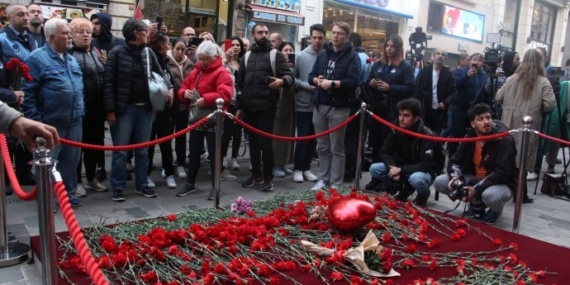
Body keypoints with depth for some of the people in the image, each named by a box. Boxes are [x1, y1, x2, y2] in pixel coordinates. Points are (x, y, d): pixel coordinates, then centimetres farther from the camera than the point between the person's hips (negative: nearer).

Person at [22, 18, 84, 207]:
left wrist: (81, 111, 16)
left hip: (74, 122, 6)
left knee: (71, 161, 13)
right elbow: (28, 92, -11)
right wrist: (34, 121, -14)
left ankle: (69, 193, 27)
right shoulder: (37, 58, -8)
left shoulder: (71, 60, 15)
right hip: (51, 124, -6)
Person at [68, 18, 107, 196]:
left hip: (97, 107, 6)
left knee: (95, 143, 14)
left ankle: (91, 179, 29)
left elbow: (105, 77, 18)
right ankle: (77, 182, 17)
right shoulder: (69, 54, -6)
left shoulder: (96, 53, 14)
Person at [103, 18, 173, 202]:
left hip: (145, 108, 5)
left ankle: (142, 185, 24)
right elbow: (109, 82, -9)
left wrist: (169, 87, -6)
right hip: (124, 108, -5)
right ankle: (118, 188, 14)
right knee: (120, 150, 3)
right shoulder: (117, 52, -6)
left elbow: (160, 74, 16)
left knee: (142, 150, 13)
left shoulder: (148, 53, 8)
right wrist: (110, 110, -14)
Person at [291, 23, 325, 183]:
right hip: (303, 104, -2)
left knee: (313, 139, 11)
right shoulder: (300, 56, -3)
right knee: (302, 138, 2)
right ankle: (298, 169, 14)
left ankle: (306, 168, 23)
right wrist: (308, 86, -14)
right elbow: (292, 78, -5)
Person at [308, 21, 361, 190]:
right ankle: (323, 179, 22)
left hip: (339, 108, -5)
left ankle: (335, 184, 8)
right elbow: (311, 76, 13)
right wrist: (318, 81, -9)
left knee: (337, 148, 2)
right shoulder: (322, 54, 15)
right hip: (320, 106, 5)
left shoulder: (352, 57, -2)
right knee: (322, 147, 12)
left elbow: (353, 81, -14)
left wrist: (332, 83, -19)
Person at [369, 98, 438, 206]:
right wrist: (393, 168, -25)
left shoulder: (427, 135, -24)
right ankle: (404, 189, 5)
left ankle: (423, 195, -2)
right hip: (399, 168, 5)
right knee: (374, 169, -15)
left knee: (416, 178, -40)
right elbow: (384, 152, -6)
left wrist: (401, 170, -31)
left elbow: (426, 165, -27)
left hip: (422, 172, -5)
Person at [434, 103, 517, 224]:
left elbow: (501, 173, -27)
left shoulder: (504, 140, -22)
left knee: (490, 195, -41)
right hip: (475, 178, 5)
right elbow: (455, 161, 0)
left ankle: (496, 209, 0)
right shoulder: (469, 137, -4)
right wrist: (455, 176, -23)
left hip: (501, 183, -5)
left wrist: (476, 189, -31)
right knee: (439, 182, -11)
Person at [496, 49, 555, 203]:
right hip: (528, 126, -3)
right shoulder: (543, 82, -4)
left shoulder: (512, 79, 6)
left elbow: (498, 98, 8)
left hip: (509, 123, 3)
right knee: (522, 158, 1)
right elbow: (550, 105, -10)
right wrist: (538, 108, 9)